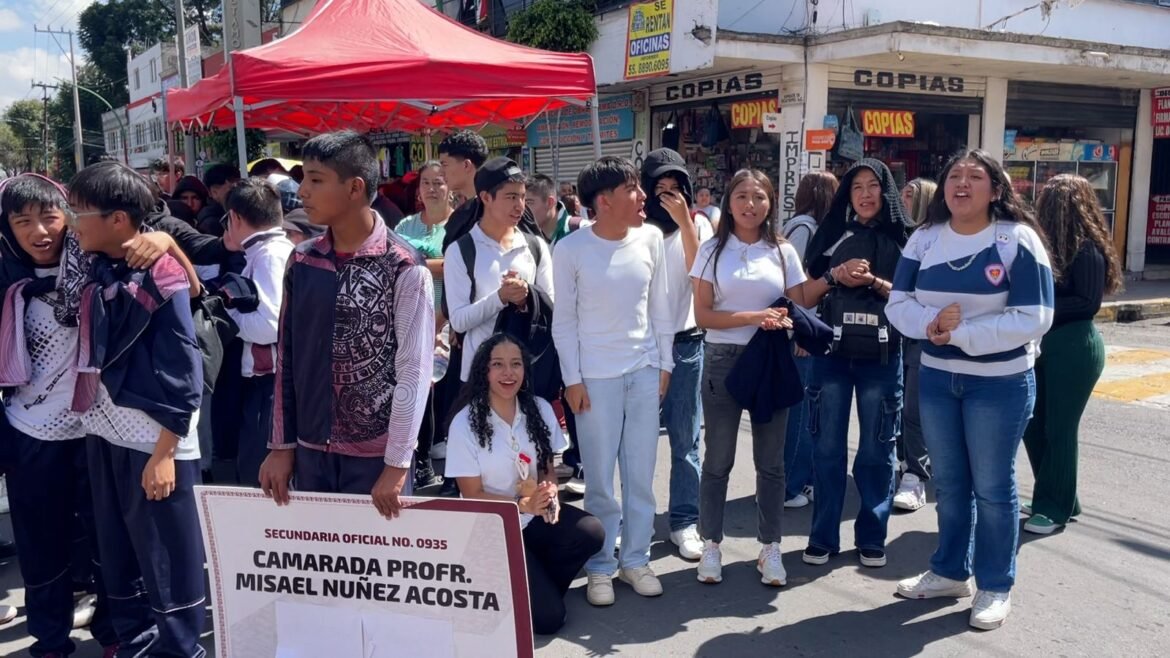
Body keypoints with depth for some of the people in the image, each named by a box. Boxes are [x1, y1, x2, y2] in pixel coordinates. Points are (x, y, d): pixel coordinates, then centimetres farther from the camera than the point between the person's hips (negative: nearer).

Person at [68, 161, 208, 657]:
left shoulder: (161, 277, -12)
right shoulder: (97, 270, 8)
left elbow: (181, 372, -14)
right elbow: (90, 355, 16)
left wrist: (165, 452, -16)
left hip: (152, 438, -7)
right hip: (103, 431, 7)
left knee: (166, 555, 4)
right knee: (116, 549, 17)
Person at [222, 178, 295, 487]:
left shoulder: (269, 255, -13)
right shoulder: (276, 250, 14)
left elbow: (269, 325, -23)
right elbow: (257, 308, 9)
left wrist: (229, 313, -7)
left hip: (270, 383, -10)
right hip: (265, 379, 10)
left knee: (259, 478, -2)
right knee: (255, 471, 18)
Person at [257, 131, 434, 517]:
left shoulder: (404, 268, -9)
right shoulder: (301, 261, 5)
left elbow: (414, 371, -12)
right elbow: (286, 357, 8)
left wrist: (397, 465, -13)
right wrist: (281, 446, 7)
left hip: (375, 454, -4)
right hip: (311, 450, 5)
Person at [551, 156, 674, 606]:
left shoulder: (650, 239, 1)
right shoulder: (571, 249, -8)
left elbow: (660, 306, 8)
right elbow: (564, 320, -3)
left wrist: (665, 363, 8)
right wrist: (572, 379, -5)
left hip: (645, 371, 3)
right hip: (596, 376, -3)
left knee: (641, 473, 9)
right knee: (600, 478, 4)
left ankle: (635, 559, 25)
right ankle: (600, 567, 20)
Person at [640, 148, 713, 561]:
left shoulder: (698, 224, 4)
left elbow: (700, 271, -12)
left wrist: (683, 219, -15)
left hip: (686, 343, 1)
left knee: (685, 439, 6)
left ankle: (685, 521, 15)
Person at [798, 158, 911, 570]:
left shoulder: (903, 239, 4)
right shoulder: (830, 234, 7)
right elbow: (805, 297, 8)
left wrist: (874, 282, -13)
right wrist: (835, 275, -9)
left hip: (882, 355, -1)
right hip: (832, 352, 1)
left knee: (876, 449, 6)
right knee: (827, 448, 5)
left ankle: (872, 537, 19)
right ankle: (823, 536, 16)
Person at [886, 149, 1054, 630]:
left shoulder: (1018, 239, -11)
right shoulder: (924, 239, 3)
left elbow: (1033, 319, -17)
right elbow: (898, 303, 1)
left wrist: (962, 333, -20)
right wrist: (930, 323, -20)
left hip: (1000, 382, -4)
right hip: (935, 378, 4)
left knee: (992, 486, 6)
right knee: (948, 482, 15)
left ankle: (996, 588, 21)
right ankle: (950, 571, 31)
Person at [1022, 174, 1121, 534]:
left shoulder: (1087, 249, -12)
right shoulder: (1052, 244, 8)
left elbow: (1089, 303, -14)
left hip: (1074, 348, -8)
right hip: (1045, 345, 8)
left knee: (1059, 429, 1)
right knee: (1033, 424, 12)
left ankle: (1054, 508, 14)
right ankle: (1058, 499, 27)